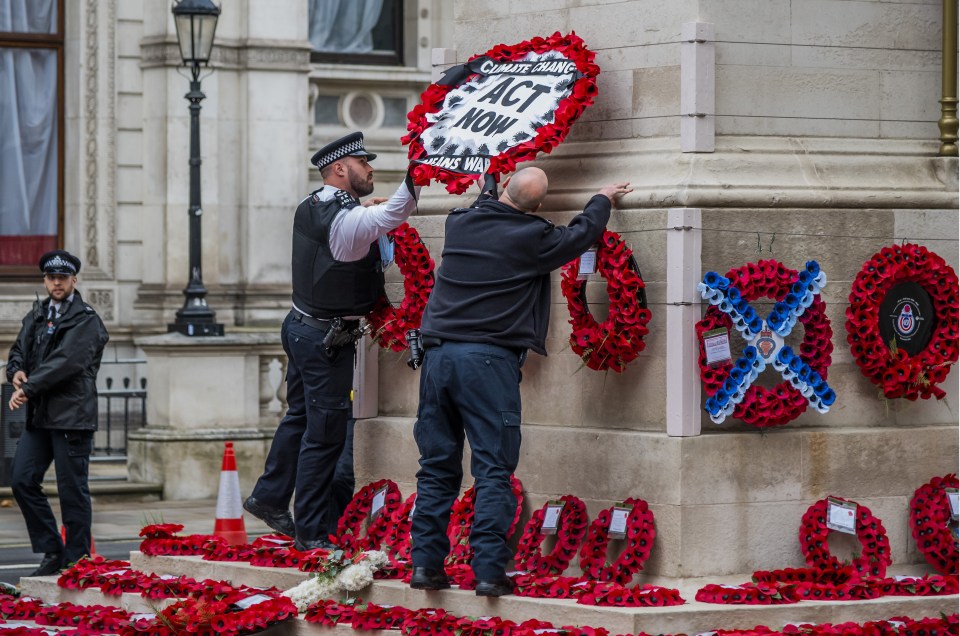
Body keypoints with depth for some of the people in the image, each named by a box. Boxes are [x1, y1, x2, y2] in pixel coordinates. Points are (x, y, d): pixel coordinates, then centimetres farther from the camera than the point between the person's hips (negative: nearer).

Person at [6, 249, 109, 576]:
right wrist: (17, 371, -3)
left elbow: (66, 362, -17)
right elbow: (18, 351, 21)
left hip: (72, 416, -7)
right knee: (22, 480, 1)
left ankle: (77, 560, 6)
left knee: (72, 490, -3)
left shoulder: (85, 320, -6)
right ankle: (53, 553, 11)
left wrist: (28, 389, -18)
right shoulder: (36, 317, 17)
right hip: (39, 415, 7)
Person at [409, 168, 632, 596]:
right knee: (493, 471, -3)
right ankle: (489, 571, -9)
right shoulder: (530, 238, -5)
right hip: (488, 359, -5)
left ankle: (426, 563, 7)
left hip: (438, 352, 5)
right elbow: (581, 234, 13)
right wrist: (603, 200, 32)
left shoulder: (460, 223, 8)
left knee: (437, 467, 10)